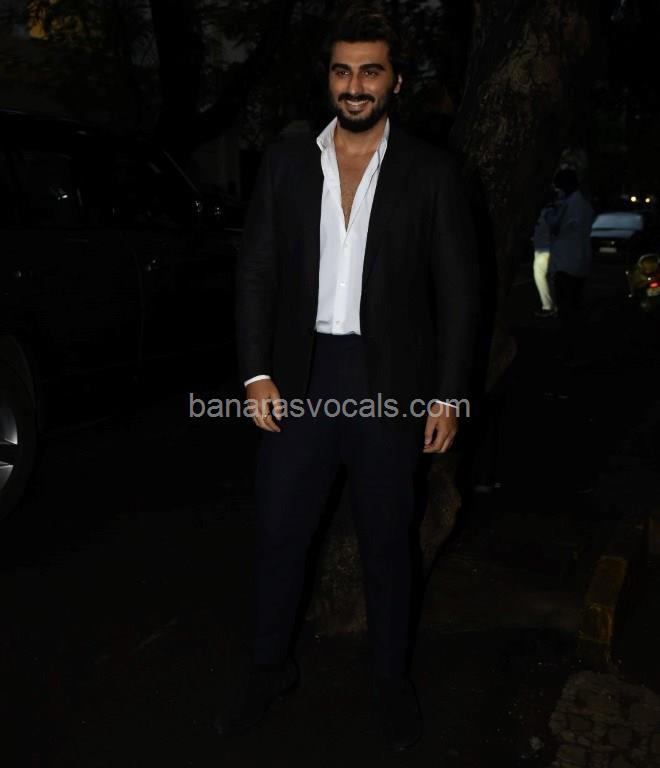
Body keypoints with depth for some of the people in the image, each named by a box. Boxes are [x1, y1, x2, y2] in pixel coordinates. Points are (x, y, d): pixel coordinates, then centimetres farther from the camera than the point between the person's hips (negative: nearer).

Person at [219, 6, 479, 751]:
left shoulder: (430, 171, 0)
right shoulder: (285, 162, 5)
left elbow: (457, 288, 0)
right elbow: (255, 271, 4)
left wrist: (448, 393, -5)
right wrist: (256, 373, -4)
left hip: (390, 381, -1)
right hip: (302, 375, 2)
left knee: (387, 540, 12)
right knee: (279, 530, 9)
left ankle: (391, 677, 33)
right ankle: (270, 667, 32)